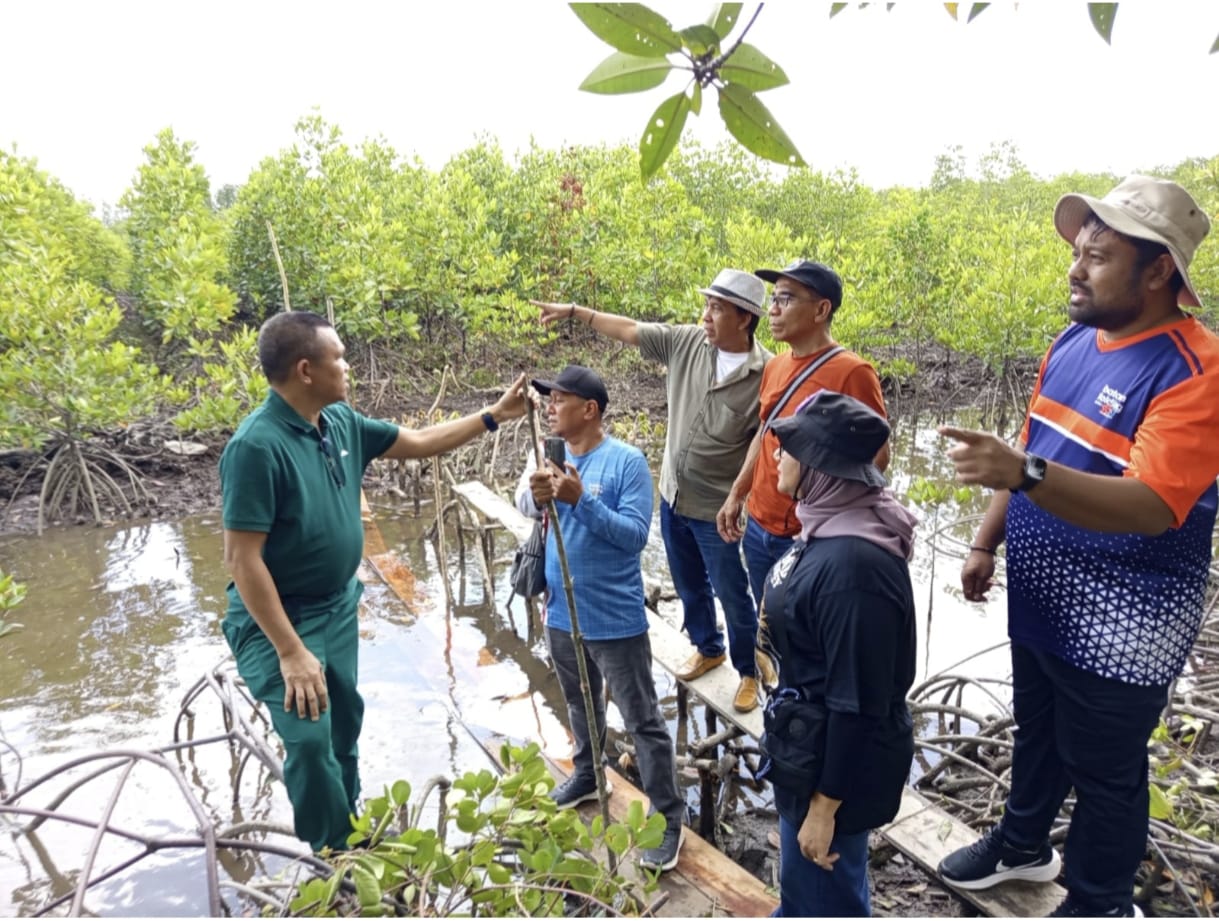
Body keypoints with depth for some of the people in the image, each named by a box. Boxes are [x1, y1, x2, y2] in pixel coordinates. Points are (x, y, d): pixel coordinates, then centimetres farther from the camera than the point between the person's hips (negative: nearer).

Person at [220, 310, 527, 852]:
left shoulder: (340, 421, -4)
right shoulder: (258, 445, -27)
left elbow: (419, 443, 10)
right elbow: (241, 559, -26)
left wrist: (495, 415, 7)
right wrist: (291, 651, -27)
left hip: (338, 606, 8)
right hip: (280, 619, -8)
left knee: (344, 722, 21)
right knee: (311, 741, -10)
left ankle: (349, 834, 44)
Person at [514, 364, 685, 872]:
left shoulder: (627, 461, -16)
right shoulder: (551, 454, 1)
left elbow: (635, 533, -22)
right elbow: (524, 502, -12)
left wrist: (580, 499, -33)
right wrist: (536, 493, -35)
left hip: (615, 618, -6)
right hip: (562, 612, 6)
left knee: (642, 720, 5)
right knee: (580, 704, 27)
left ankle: (668, 817, 19)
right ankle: (587, 775, 49)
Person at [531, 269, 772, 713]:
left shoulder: (767, 375, -21)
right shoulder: (686, 342, -6)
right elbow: (629, 330, 5)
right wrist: (575, 310, 8)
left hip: (718, 511, -5)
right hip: (673, 497, 6)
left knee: (733, 597, 11)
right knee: (690, 588, 24)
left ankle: (749, 672, 35)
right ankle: (708, 649, 49)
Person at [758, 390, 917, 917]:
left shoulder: (852, 564, -32)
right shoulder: (830, 529, -2)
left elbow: (858, 702, -27)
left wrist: (825, 804, -18)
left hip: (837, 759, -9)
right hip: (811, 744, 9)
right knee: (801, 878, 30)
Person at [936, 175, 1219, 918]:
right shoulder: (1074, 341, 2)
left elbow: (1152, 507, -33)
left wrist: (1020, 473, -46)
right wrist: (987, 544, 10)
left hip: (1121, 623, -7)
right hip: (1041, 599, 7)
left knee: (1103, 769, 13)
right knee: (1038, 732, 25)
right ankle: (1023, 843, 48)